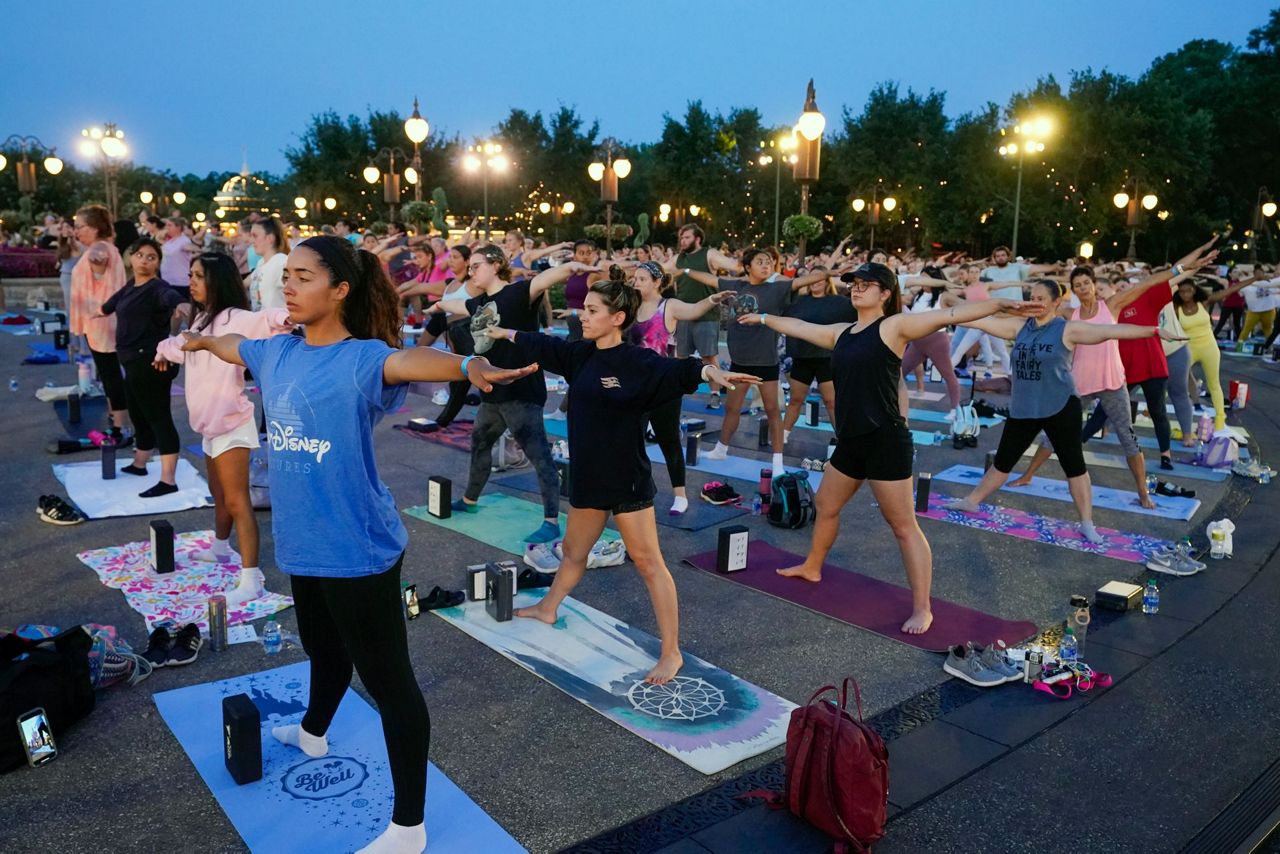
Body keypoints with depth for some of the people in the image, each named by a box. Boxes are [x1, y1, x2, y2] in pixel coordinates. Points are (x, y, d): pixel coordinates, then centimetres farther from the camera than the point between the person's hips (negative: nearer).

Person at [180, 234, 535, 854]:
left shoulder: (361, 358, -19)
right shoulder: (277, 352, 5)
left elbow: (411, 360, -41)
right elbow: (231, 346, 28)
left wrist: (470, 366, -62)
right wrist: (197, 341, 48)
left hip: (357, 549, -8)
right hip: (302, 544, 8)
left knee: (388, 680, 1)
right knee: (323, 648, 32)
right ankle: (313, 733, 59)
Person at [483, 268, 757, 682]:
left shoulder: (638, 362, -17)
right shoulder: (581, 354, 4)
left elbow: (676, 370, -34)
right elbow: (544, 346, 20)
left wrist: (711, 372, -55)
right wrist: (505, 333, 34)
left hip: (627, 479, -7)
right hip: (588, 476, 7)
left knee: (648, 563, -2)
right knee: (573, 551, 26)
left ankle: (671, 653, 5)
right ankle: (548, 609, 50)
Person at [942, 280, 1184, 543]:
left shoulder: (1068, 329, -9)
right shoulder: (1020, 326, 4)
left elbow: (1110, 330, -16)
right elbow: (984, 322, 4)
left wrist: (1153, 330, -23)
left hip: (1060, 408, -4)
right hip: (1022, 409, 4)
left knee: (1074, 465, 2)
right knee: (1003, 460, 15)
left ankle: (1087, 523, 11)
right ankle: (972, 501, 28)